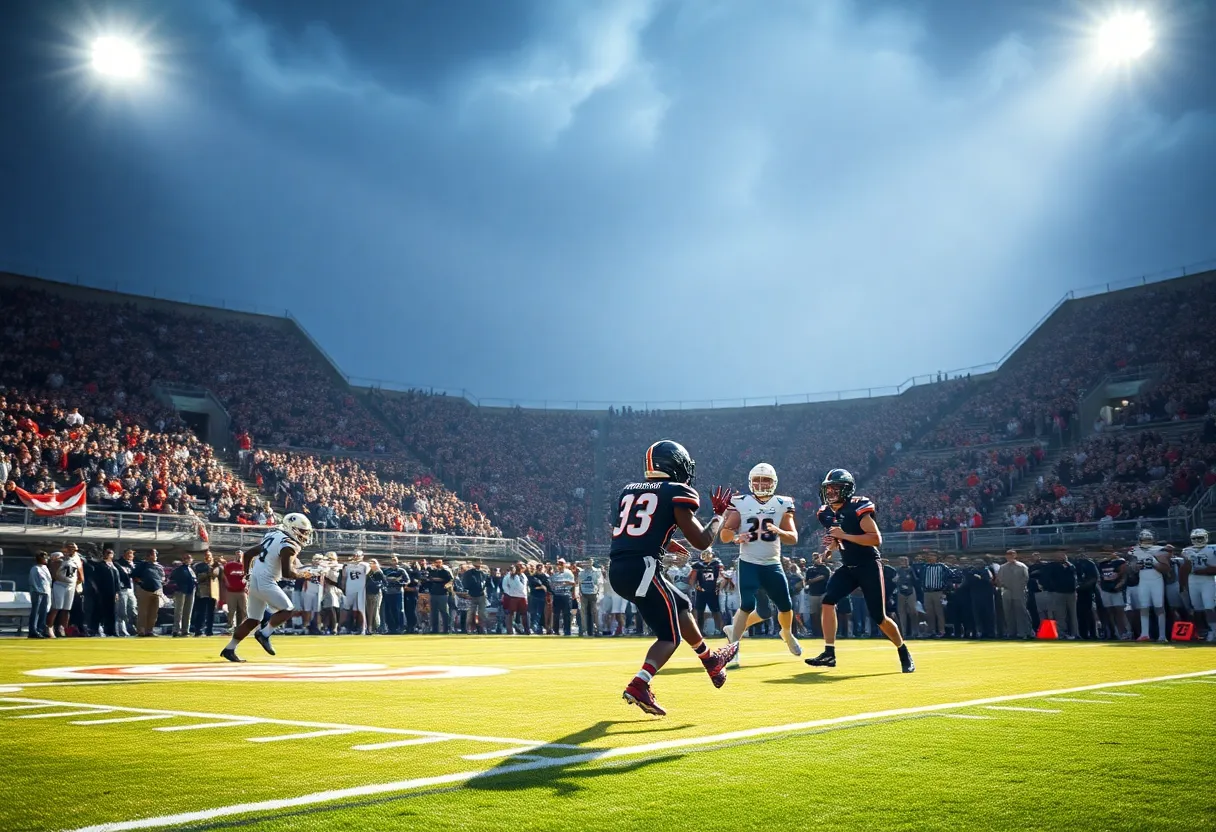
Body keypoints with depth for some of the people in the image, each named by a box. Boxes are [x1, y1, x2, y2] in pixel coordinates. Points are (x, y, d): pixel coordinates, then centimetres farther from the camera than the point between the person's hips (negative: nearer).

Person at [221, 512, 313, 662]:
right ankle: (264, 634, -7)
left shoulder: (273, 536, 14)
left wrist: (247, 574, 25)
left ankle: (229, 649, 15)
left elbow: (248, 554, 18)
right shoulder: (288, 546, -13)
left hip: (254, 581, 9)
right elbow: (286, 574, -20)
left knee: (253, 620, 14)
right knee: (286, 610, -2)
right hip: (265, 583, -9)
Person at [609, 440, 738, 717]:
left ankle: (710, 659, 42)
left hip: (617, 569, 8)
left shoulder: (629, 490, 18)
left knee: (681, 605, 27)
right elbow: (701, 541, -1)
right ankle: (638, 687, -15)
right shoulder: (677, 493, -1)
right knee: (670, 637, 4)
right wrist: (719, 514, 14)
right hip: (643, 568, -8)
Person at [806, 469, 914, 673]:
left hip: (868, 567, -6)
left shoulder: (857, 508, -17)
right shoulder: (826, 513, 5)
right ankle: (829, 653, -13)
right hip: (848, 567, 6)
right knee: (828, 600, -16)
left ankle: (904, 653, 23)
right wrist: (831, 543, -6)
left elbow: (876, 539, -24)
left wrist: (844, 535, -27)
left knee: (879, 617, -1)